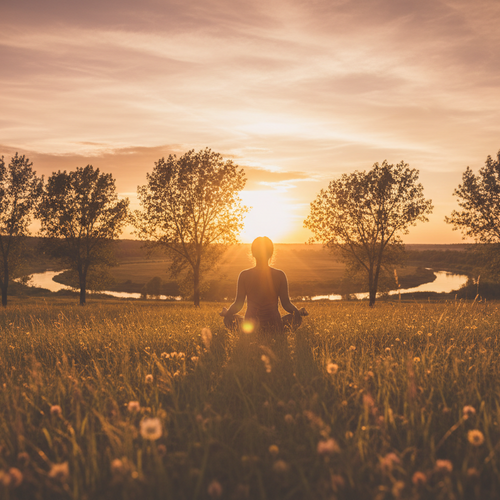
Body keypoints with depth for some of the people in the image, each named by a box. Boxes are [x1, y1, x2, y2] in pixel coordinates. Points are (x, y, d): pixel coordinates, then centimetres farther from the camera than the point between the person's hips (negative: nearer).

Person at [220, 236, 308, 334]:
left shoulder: (244, 275, -8)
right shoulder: (280, 275, -8)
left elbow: (238, 304, -5)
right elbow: (286, 304, -5)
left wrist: (227, 313, 10)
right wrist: (298, 312, 9)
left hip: (249, 327, 0)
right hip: (274, 327, 0)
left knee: (228, 319, 30)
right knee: (297, 318, 28)